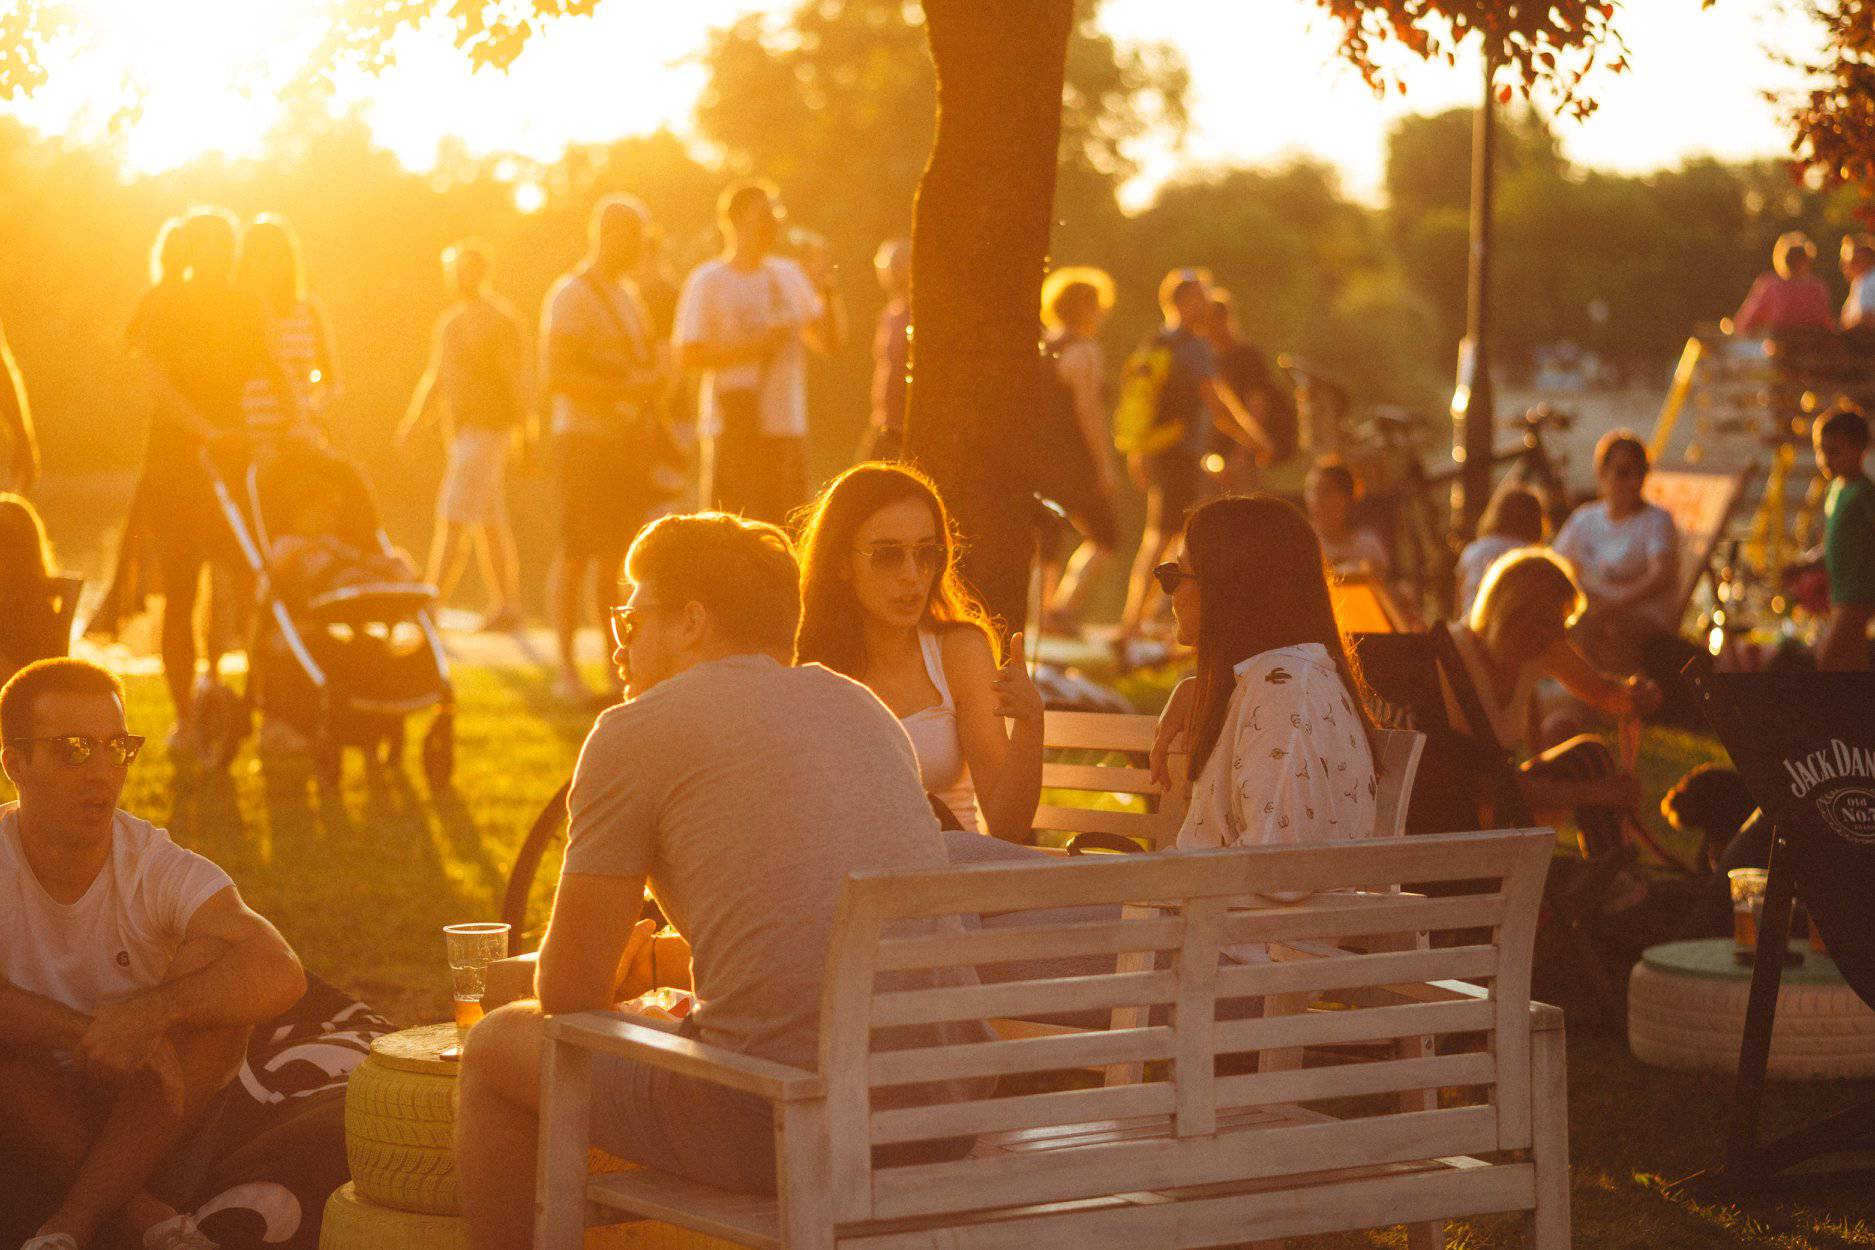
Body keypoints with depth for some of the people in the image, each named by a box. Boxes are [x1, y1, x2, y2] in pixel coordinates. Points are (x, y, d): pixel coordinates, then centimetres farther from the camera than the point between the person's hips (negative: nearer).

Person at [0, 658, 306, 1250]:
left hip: (150, 1118, 1)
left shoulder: (160, 869, -14)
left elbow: (283, 974, -31)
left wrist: (150, 1011, -45)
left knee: (208, 960, -24)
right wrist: (93, 1033, -39)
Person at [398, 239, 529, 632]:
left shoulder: (498, 320, -9)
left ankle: (432, 602, -15)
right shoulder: (449, 321, 17)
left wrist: (526, 432, -13)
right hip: (459, 430, 9)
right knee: (488, 522, 10)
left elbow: (515, 377, -11)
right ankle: (506, 606, 14)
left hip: (487, 428, -9)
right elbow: (436, 378, 23)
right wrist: (411, 422, 13)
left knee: (455, 516, -13)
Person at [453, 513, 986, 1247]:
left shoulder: (636, 731, 2)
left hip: (777, 1121, -7)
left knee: (498, 1046, 17)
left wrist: (623, 978, 27)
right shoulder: (862, 708, 20)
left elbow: (570, 995, 5)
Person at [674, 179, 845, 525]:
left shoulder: (789, 274, 12)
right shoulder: (707, 281, -4)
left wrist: (828, 289, -2)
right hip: (733, 428, -5)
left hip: (787, 427, 5)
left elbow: (830, 342, 13)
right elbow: (689, 356, -11)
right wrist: (754, 347, -16)